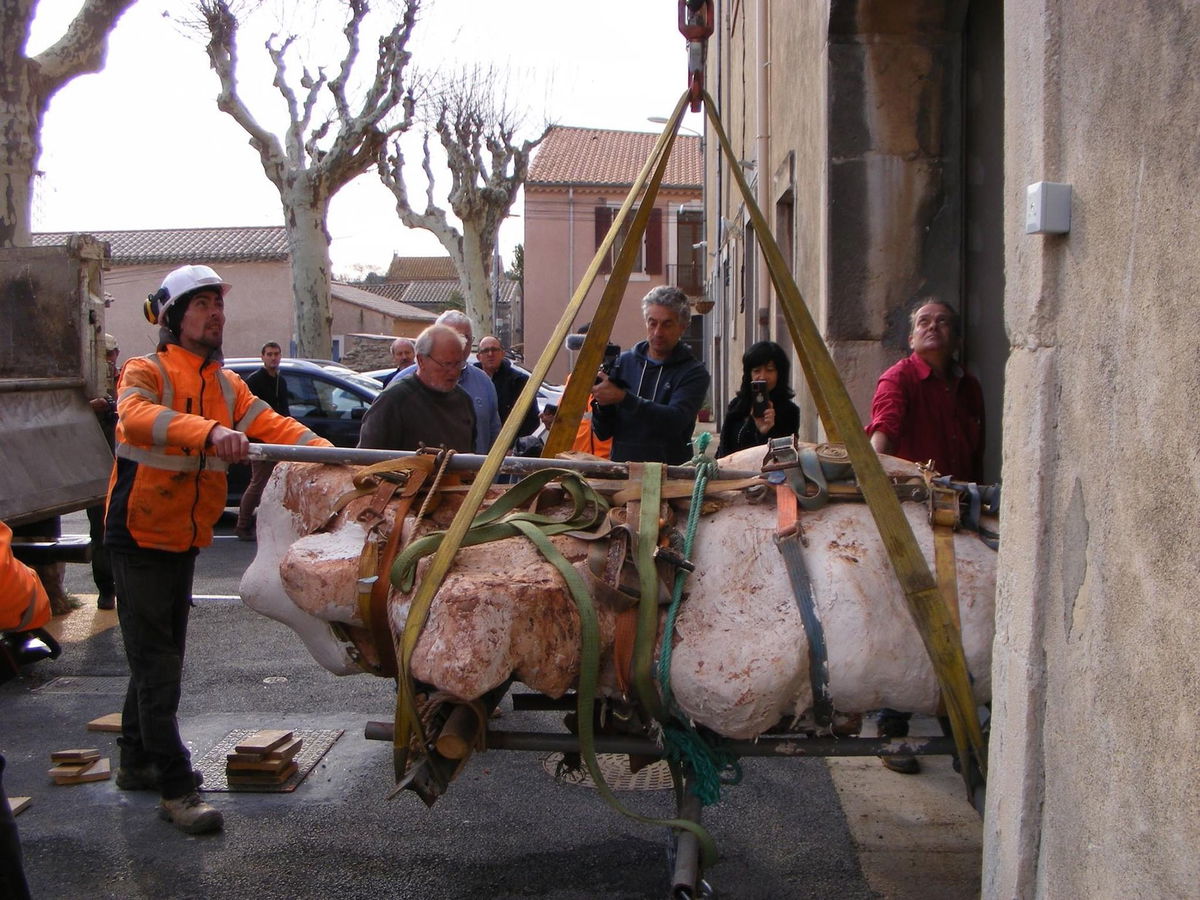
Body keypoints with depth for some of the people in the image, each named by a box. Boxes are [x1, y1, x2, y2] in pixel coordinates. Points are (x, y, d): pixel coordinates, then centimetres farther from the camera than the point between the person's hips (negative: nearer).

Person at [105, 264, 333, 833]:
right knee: (156, 663, -6)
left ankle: (137, 762, 34)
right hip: (140, 536, -7)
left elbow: (272, 426, -3)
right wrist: (209, 432, -51)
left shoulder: (226, 385, 8)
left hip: (185, 539, 8)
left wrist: (330, 456, -21)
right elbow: (137, 417, -35)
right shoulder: (146, 373, -13)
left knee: (162, 655, 18)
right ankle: (176, 790, -3)